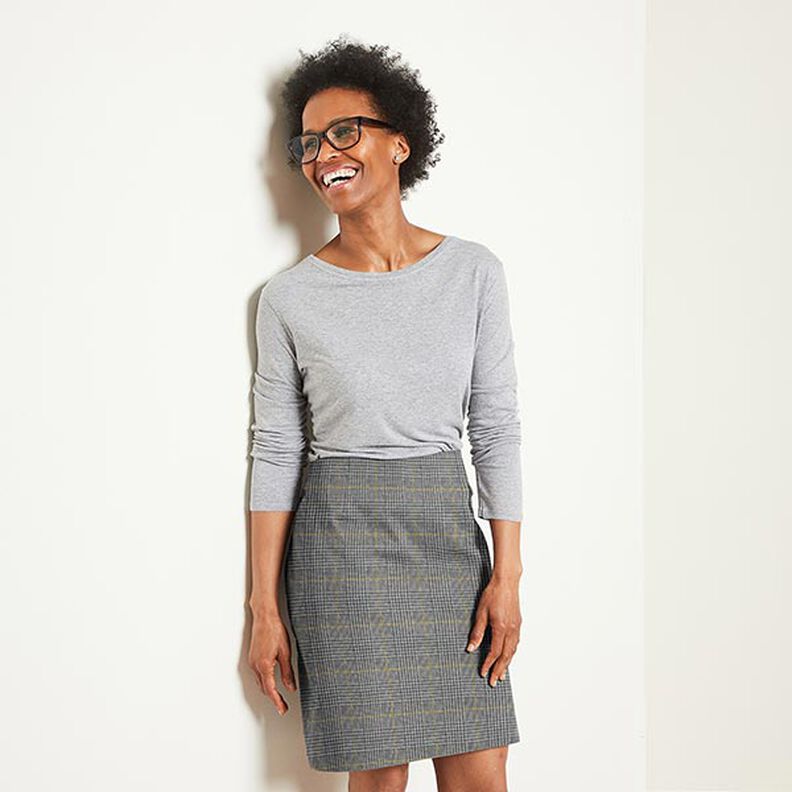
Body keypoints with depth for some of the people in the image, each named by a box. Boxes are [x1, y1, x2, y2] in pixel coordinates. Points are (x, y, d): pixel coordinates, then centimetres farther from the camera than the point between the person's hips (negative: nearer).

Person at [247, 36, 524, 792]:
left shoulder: (473, 272, 0)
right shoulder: (289, 296, -2)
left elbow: (496, 429, 2)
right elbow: (275, 452, 1)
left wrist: (508, 574, -2)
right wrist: (264, 608, -1)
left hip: (447, 531, 2)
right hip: (340, 540, -1)